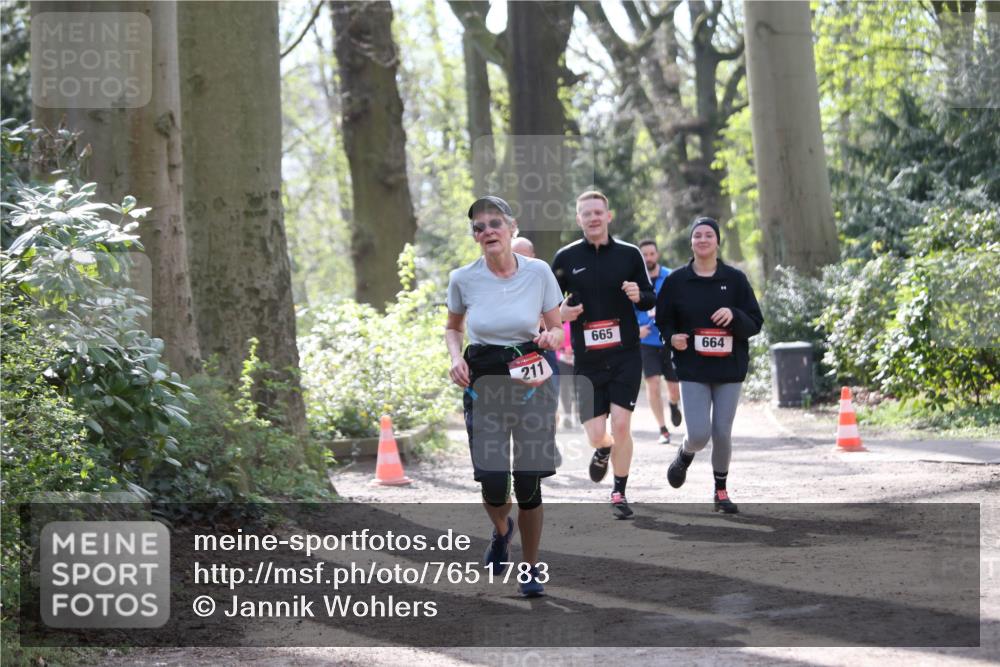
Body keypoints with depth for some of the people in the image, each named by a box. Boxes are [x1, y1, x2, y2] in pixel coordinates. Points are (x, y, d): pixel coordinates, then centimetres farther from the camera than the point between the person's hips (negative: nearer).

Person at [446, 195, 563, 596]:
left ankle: (530, 568, 18)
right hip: (483, 382, 0)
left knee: (528, 484, -4)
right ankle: (501, 531, 30)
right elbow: (452, 328, 12)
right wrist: (456, 357, -8)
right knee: (493, 485, -7)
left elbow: (557, 328, 4)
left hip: (531, 383, 0)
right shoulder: (463, 279, -6)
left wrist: (551, 338, -19)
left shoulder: (538, 272, -7)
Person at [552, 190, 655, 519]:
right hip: (587, 360, 0)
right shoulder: (566, 258, 2)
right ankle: (603, 450, 36)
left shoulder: (629, 254, 3)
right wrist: (561, 312, -12)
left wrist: (639, 296, -14)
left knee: (621, 425, -10)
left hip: (626, 356, 0)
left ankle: (619, 494, 7)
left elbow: (651, 298, 9)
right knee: (596, 435, -2)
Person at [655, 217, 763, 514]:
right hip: (693, 369, -1)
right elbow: (663, 320, 10)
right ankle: (685, 456, 25)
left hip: (729, 369, 1)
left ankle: (721, 491, 23)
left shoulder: (735, 278, 1)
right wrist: (672, 337, -12)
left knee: (722, 433, 3)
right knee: (699, 434, -11)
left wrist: (733, 315, -19)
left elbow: (755, 323, 1)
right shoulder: (677, 280, 2)